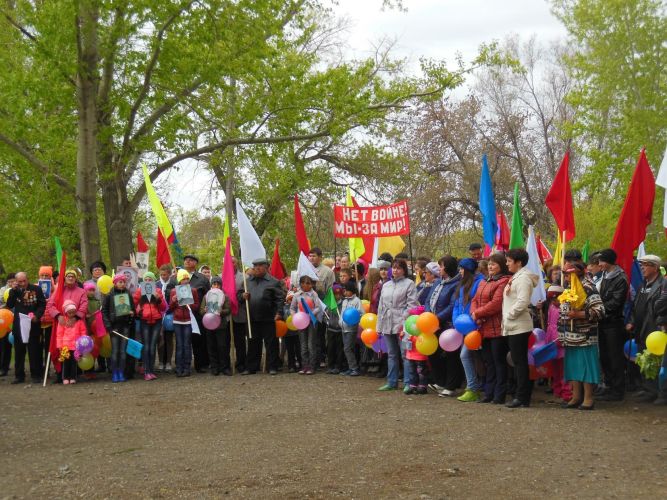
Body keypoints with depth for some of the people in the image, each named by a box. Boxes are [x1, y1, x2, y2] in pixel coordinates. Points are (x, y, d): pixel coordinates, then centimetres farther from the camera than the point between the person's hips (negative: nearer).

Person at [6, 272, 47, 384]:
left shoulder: (36, 289, -1)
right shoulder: (14, 291, 8)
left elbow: (42, 304, -1)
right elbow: (9, 305, -3)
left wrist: (37, 315, -16)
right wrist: (13, 290, -11)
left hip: (33, 325, -3)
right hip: (18, 325, 3)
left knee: (34, 351, 1)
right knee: (19, 351, 7)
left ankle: (36, 375, 6)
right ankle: (19, 375, 13)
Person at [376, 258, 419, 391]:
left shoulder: (409, 284, -1)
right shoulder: (386, 285, 19)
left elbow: (412, 304, -9)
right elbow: (381, 306, 20)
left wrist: (404, 321, -17)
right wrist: (379, 326, 15)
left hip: (402, 324, -6)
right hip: (388, 324, 6)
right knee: (392, 354, 12)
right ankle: (392, 382, 16)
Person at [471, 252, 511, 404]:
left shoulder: (504, 281, -9)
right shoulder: (484, 282, 20)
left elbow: (496, 304, -18)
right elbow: (475, 300, 15)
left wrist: (478, 313, -11)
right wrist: (475, 314, -5)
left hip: (497, 329, -8)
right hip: (484, 329, 8)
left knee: (499, 362, -2)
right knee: (488, 362, 12)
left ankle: (499, 395, 3)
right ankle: (489, 393, 19)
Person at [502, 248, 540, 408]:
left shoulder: (523, 278, -12)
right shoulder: (515, 278, 18)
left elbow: (522, 302, -23)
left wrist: (509, 315, -14)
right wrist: (506, 319, 13)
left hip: (519, 327, -10)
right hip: (513, 326, 10)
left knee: (520, 361, -7)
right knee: (518, 361, 11)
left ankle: (522, 397, -4)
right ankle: (521, 395, 15)